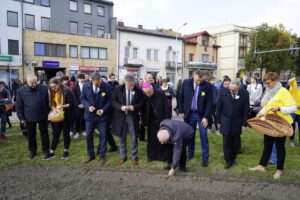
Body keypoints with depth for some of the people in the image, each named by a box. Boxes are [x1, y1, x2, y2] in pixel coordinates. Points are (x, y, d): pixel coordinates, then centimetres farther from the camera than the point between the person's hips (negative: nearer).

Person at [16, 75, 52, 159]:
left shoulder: (43, 89, -7)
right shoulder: (21, 91, -7)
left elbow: (47, 102, 1)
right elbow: (19, 106, -1)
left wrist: (48, 113, 3)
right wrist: (21, 118, -2)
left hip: (42, 116, -1)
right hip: (29, 117, 1)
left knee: (44, 134, 8)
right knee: (31, 135, 15)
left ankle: (46, 151, 21)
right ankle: (32, 151, 33)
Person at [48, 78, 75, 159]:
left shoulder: (67, 91, -16)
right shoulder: (52, 93, 3)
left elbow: (71, 104, -17)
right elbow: (52, 104, 10)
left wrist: (62, 106, -27)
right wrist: (54, 109, -8)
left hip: (67, 116, -5)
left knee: (66, 133, 7)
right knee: (55, 134, 7)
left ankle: (66, 151, 23)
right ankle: (52, 152, 17)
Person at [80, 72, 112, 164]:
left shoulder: (107, 86, -13)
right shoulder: (86, 86, -8)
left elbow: (110, 100, -5)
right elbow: (82, 98, 2)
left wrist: (104, 109, -17)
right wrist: (88, 106, -15)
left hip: (102, 115, -1)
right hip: (90, 115, 2)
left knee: (103, 135, 7)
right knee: (88, 135, 9)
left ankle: (102, 155, 24)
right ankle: (91, 155, 27)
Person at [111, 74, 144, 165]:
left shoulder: (138, 91, -7)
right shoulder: (118, 89, -6)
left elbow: (141, 102, 1)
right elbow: (113, 101, -1)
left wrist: (134, 107, -18)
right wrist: (121, 107, -19)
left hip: (133, 117, -1)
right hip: (121, 116, 1)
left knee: (134, 138, 8)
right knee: (122, 137, 12)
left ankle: (134, 156, 24)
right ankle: (123, 156, 28)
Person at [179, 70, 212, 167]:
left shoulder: (207, 85, -11)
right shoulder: (186, 83, -6)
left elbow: (209, 102, -9)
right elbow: (181, 98, 4)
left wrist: (206, 117, -13)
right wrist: (181, 111, 2)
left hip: (202, 114, -2)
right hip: (189, 113, 2)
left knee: (203, 136, 3)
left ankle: (205, 158, 15)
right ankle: (190, 154, 32)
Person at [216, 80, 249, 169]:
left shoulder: (245, 93, -10)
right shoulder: (223, 92, -10)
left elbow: (246, 109, -3)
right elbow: (218, 107, -2)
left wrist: (244, 123, -4)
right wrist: (218, 121, -1)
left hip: (237, 123, 1)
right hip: (225, 122, -1)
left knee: (235, 143, 11)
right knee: (226, 143, 1)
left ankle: (232, 158, 29)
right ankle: (228, 161, 15)